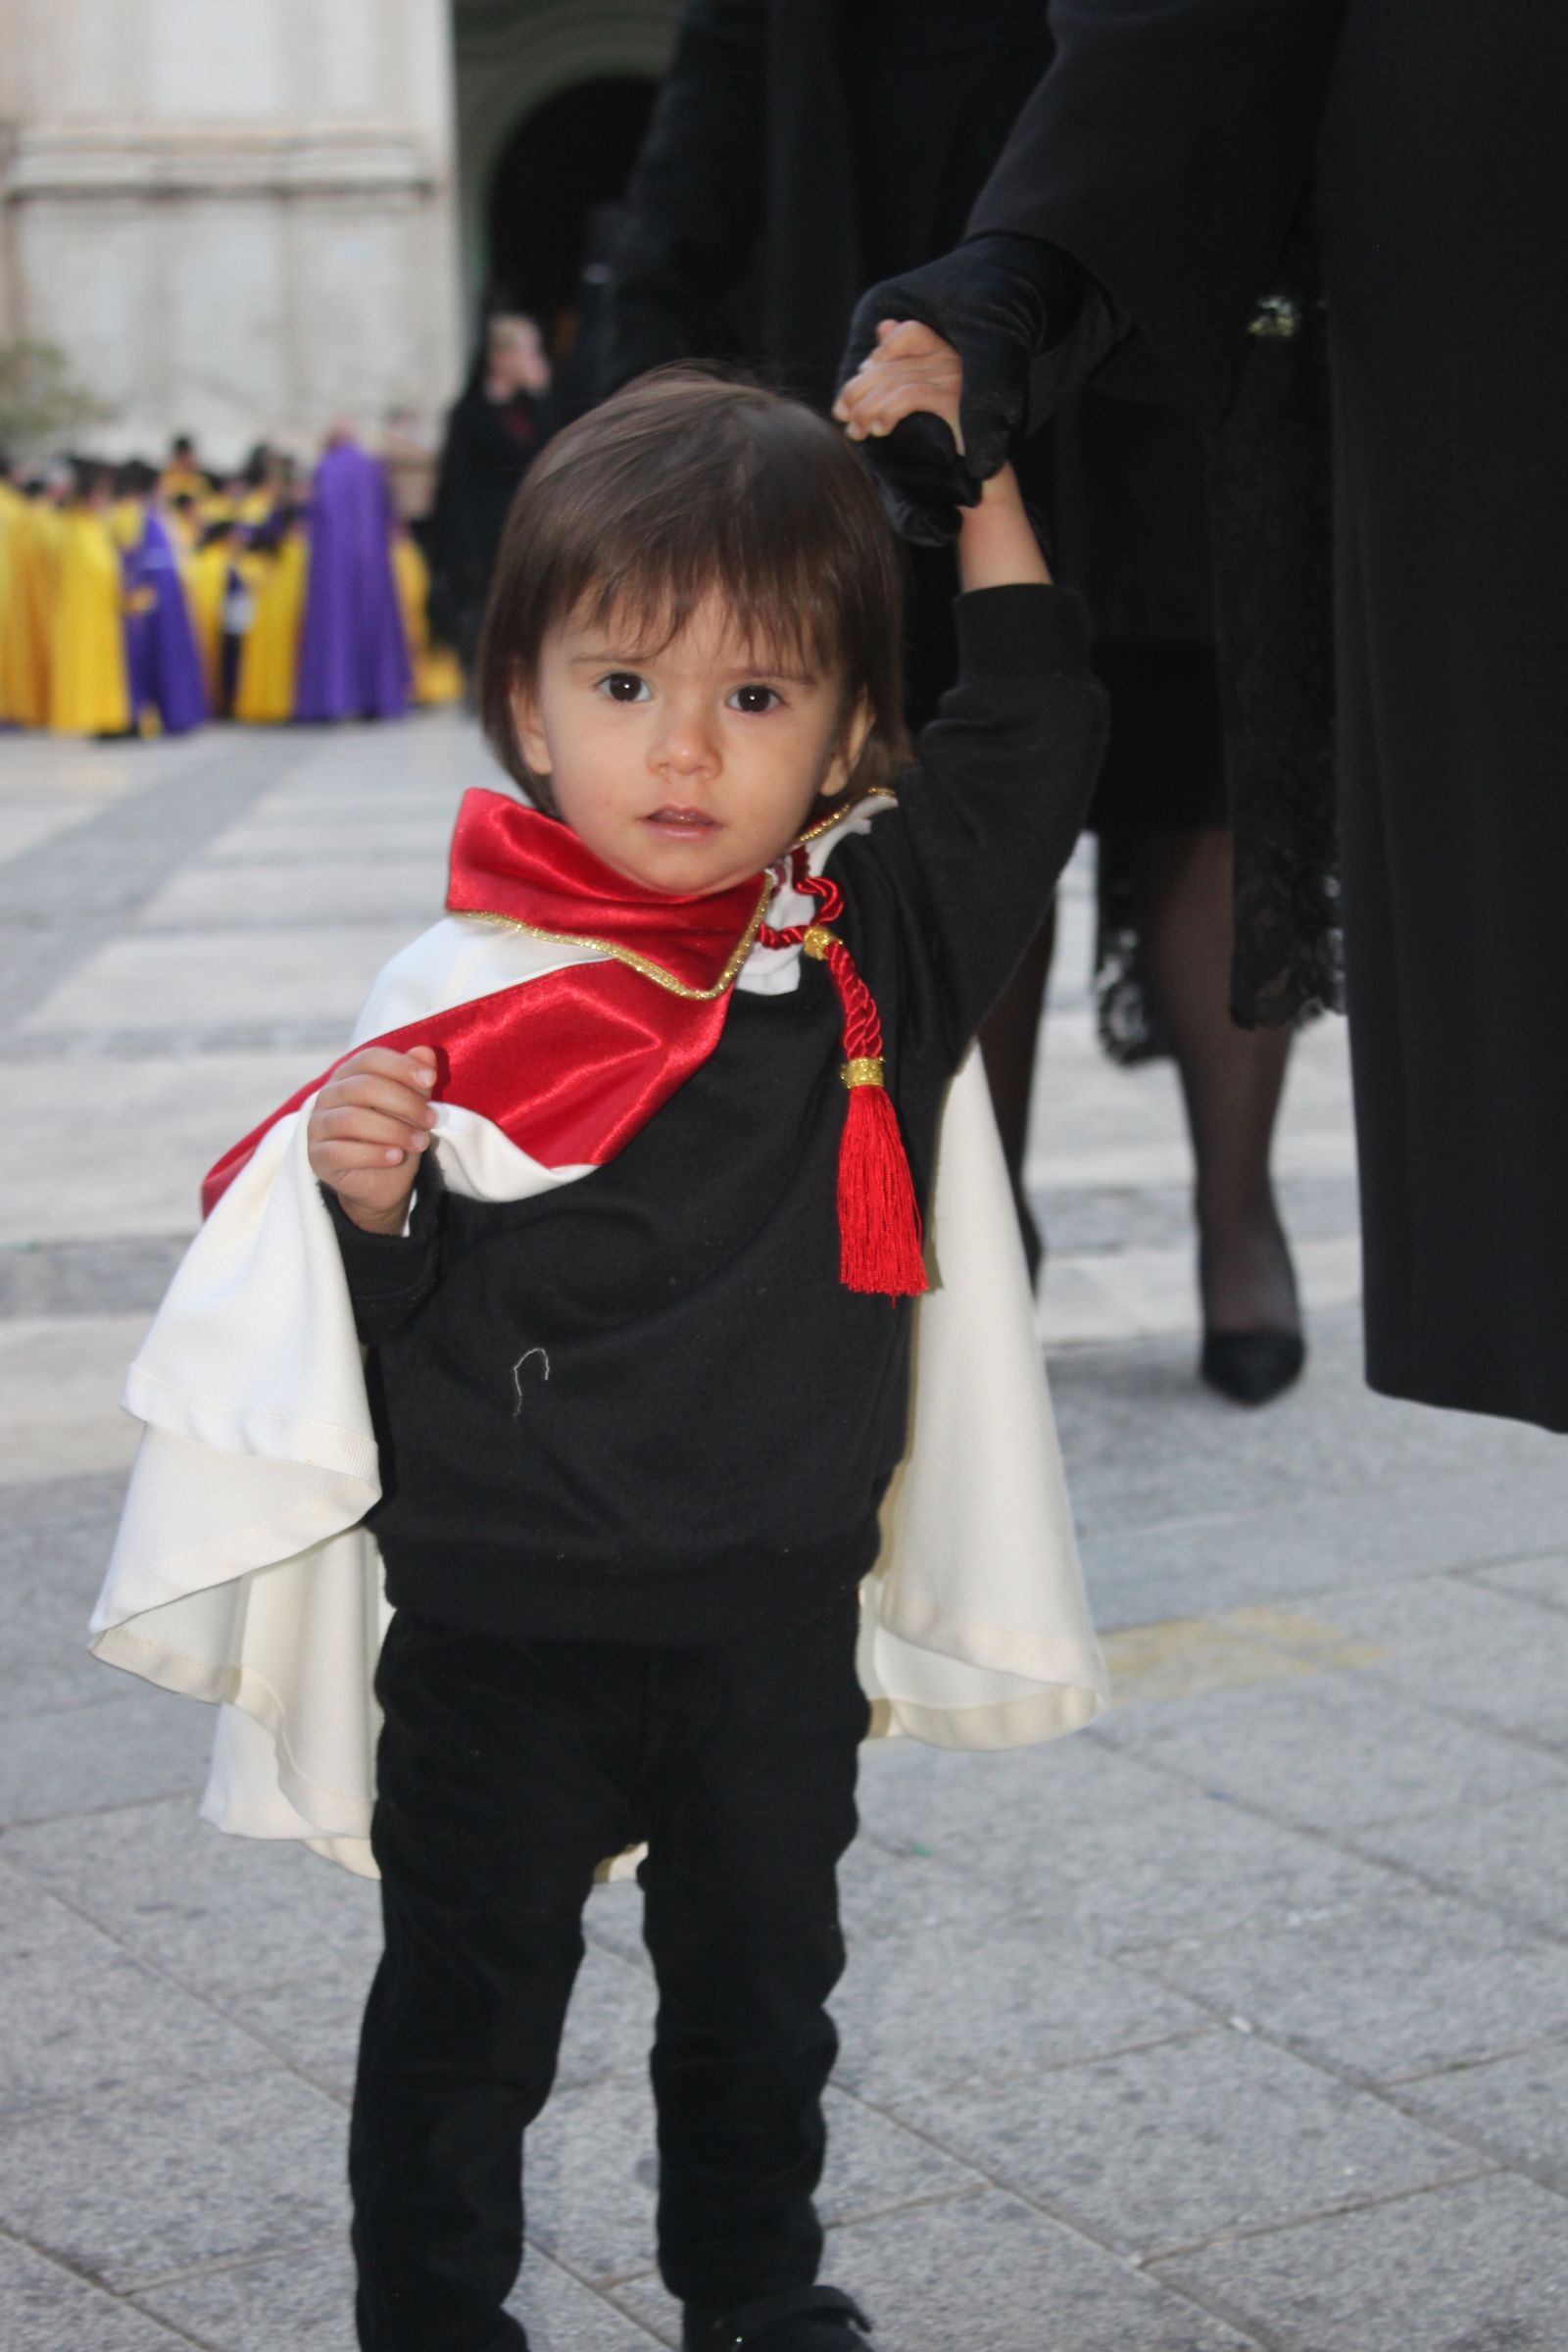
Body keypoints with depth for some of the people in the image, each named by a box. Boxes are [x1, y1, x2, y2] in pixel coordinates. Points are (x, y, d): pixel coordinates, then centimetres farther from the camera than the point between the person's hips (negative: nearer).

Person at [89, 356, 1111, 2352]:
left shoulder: (879, 945, -3)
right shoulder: (462, 1005, -15)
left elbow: (1031, 749, 8)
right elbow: (401, 1323, -9)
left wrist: (976, 484, 4)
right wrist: (363, 1202, -30)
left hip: (779, 1629, 4)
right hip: (509, 1637, -4)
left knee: (761, 1981, 21)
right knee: (470, 2002, 11)